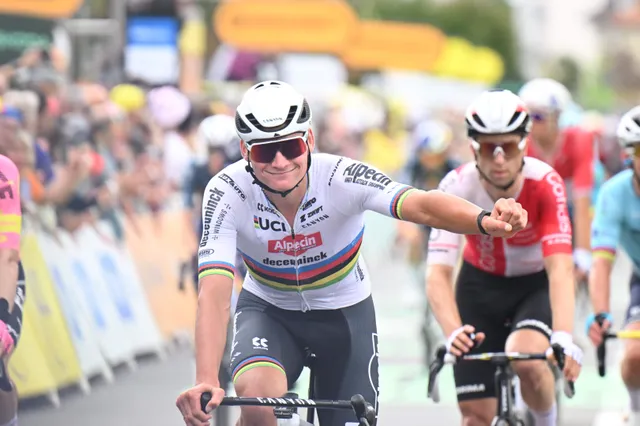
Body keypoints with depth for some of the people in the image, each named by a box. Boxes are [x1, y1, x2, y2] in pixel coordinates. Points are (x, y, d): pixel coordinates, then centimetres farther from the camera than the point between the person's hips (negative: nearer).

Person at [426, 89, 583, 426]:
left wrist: (563, 338, -53)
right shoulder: (457, 187, -26)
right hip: (481, 285, 2)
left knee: (525, 359, -31)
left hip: (536, 285, -1)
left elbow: (560, 269, -38)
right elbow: (437, 273, -34)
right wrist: (453, 333, -52)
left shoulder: (545, 184, -29)